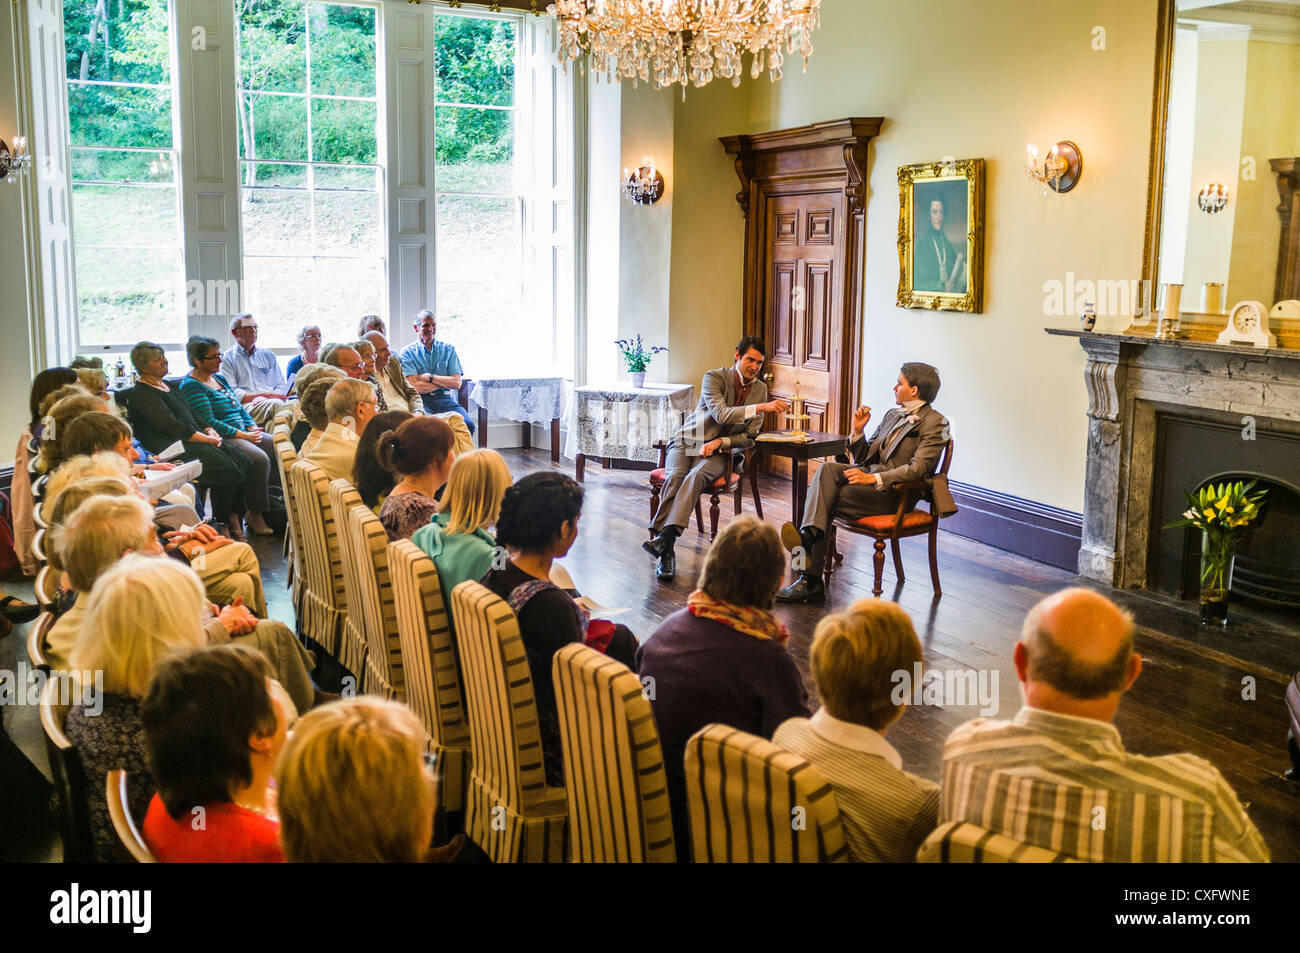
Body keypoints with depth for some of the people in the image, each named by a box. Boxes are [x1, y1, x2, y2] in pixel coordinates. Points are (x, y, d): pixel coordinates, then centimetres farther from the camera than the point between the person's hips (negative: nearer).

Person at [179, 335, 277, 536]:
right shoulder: (191, 386, -7)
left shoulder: (219, 378, 20)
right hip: (222, 437, -9)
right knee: (260, 459, -31)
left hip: (244, 432, 9)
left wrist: (253, 427, 3)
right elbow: (209, 422, -15)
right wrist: (244, 435, -17)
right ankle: (254, 514, -20)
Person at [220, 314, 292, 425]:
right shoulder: (227, 358, 11)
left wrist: (264, 398, -4)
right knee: (276, 404, -37)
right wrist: (265, 394, -9)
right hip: (246, 406, -4)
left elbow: (281, 386, 20)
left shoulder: (268, 355, 26)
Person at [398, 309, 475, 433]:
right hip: (422, 401, -3)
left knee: (468, 425, -28)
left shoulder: (448, 349, 16)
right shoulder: (407, 352, 7)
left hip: (446, 400, 3)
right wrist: (444, 382, 0)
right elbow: (415, 387, -5)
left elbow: (457, 383, 4)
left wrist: (429, 377, -3)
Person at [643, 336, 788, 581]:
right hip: (686, 442, -1)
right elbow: (721, 414, -24)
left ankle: (666, 536, -49)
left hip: (718, 451, 1)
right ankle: (666, 552, -39)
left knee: (697, 475, -32)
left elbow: (749, 436, 5)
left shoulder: (760, 389, 7)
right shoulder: (714, 378, -7)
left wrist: (720, 442, -12)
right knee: (675, 477, -31)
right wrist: (760, 407, -33)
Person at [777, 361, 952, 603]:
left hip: (894, 494, -7)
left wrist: (873, 478, -27)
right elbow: (864, 458, 22)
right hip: (871, 476, 7)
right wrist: (858, 431, 4)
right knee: (827, 470, -23)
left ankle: (811, 580, -28)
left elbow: (918, 469, -17)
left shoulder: (934, 423, -3)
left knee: (830, 499, -25)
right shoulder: (893, 415, 23)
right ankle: (810, 534, -40)